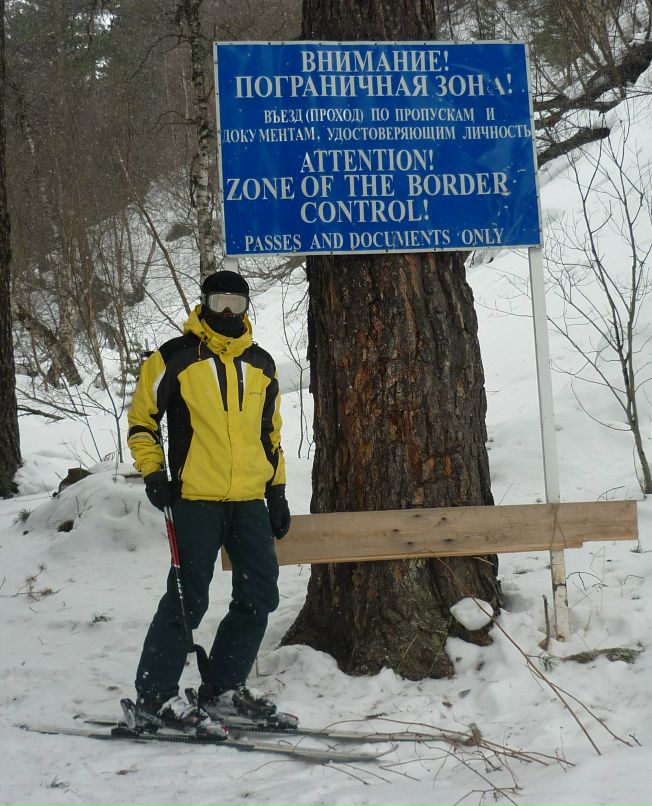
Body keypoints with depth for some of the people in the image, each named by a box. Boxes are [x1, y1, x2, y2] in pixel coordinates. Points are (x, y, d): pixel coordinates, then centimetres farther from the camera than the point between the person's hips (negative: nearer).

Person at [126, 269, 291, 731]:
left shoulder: (261, 364, 14)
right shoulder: (176, 359, -1)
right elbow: (141, 420, 4)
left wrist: (277, 491, 16)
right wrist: (153, 473, -7)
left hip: (249, 501, 6)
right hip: (195, 500, -6)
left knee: (259, 595, 5)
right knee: (188, 599, -7)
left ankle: (223, 689, 18)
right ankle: (154, 696, 4)